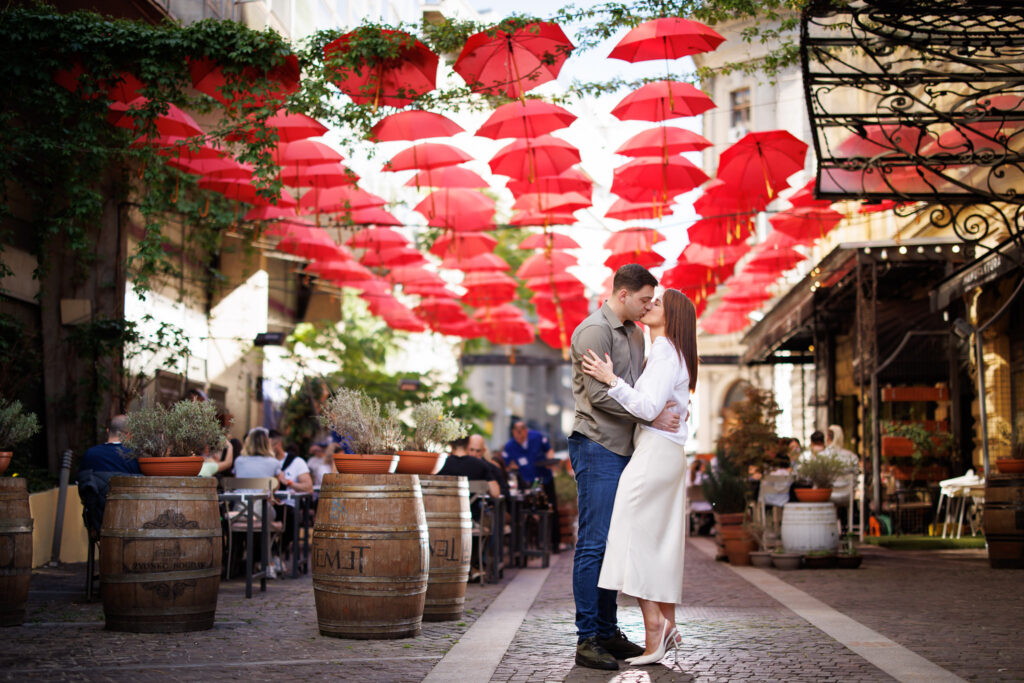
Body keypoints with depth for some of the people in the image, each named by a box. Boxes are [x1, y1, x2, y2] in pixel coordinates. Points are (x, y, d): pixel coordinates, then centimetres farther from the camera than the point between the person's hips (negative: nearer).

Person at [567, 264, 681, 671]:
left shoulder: (635, 333, 18)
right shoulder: (595, 330, -11)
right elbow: (600, 394, -19)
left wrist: (670, 408, 6)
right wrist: (653, 415, -17)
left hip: (622, 448, 9)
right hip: (596, 446, -9)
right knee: (594, 542, -8)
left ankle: (607, 630, 16)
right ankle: (587, 640, -6)